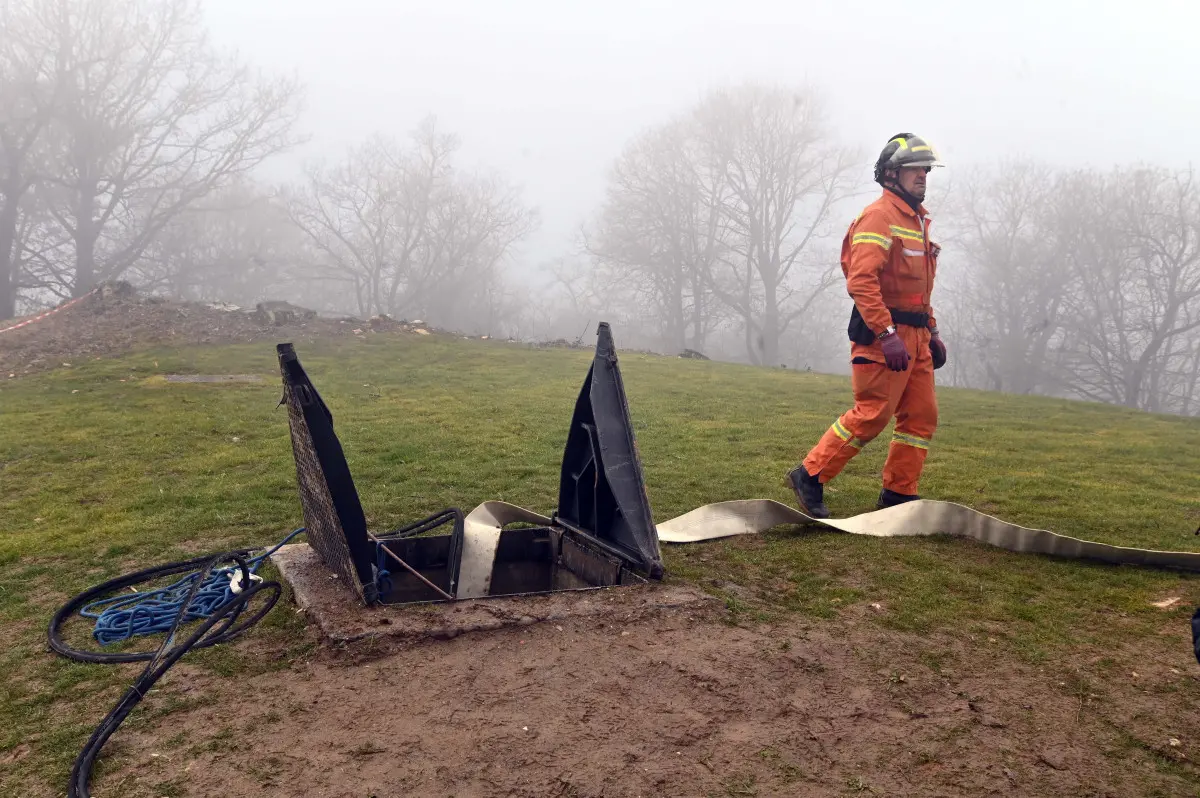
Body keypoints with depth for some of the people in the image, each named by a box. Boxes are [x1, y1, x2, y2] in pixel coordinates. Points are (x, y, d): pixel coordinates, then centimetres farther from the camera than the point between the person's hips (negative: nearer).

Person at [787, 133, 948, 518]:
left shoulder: (917, 220, 21)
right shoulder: (879, 216, -10)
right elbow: (861, 281, -22)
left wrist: (933, 332, 22)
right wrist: (887, 334, -27)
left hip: (914, 337, 9)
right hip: (882, 334, -9)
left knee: (922, 416, 7)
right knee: (871, 414, -9)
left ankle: (898, 494, 16)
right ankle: (809, 476, 2)